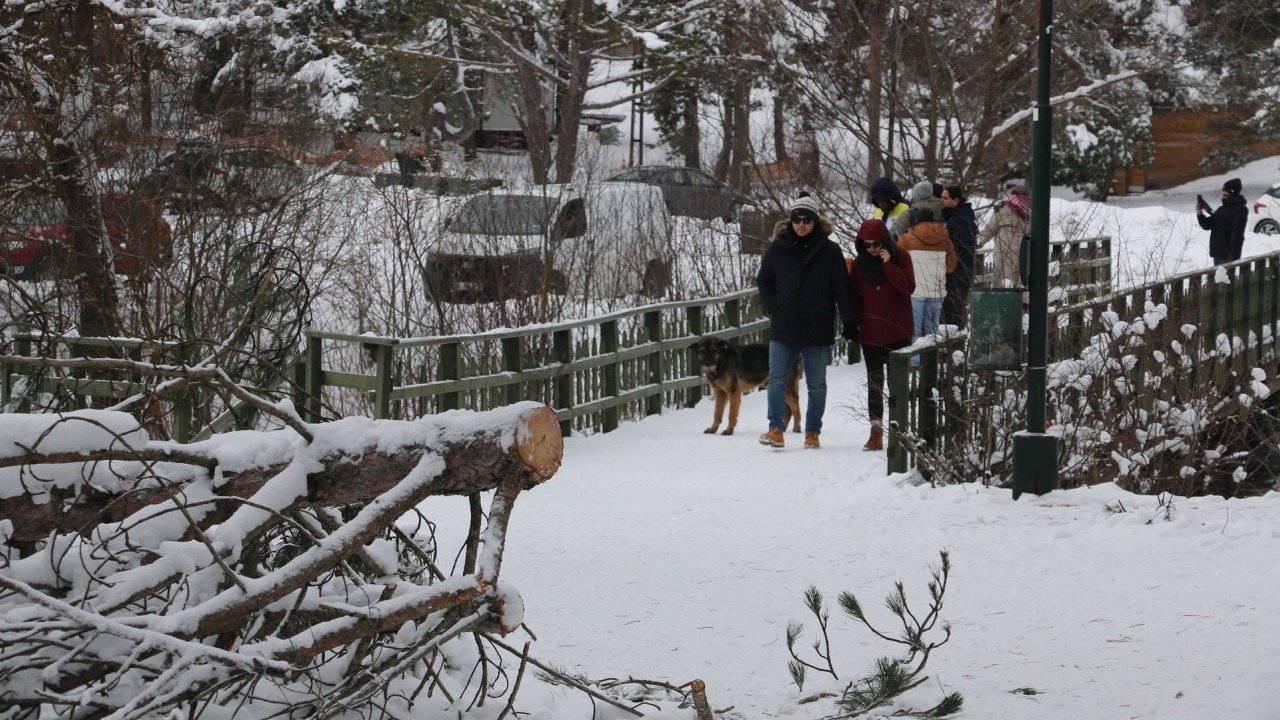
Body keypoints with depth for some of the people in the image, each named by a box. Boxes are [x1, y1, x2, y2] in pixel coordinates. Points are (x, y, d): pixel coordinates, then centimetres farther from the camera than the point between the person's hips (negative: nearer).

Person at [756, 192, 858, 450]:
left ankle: (813, 433, 15)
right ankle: (776, 429, -2)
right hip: (783, 329, 1)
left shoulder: (829, 250, -2)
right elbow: (763, 281, 13)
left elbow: (842, 288, -1)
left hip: (818, 330, -1)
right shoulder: (778, 248, 2)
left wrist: (849, 322, -5)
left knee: (817, 385, 7)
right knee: (777, 380, -5)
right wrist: (774, 310, 2)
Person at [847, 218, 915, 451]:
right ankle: (876, 431, 4)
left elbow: (908, 288, -14)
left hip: (898, 331, -2)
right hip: (870, 333, 2)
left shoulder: (900, 257, -3)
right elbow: (854, 298, 8)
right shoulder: (858, 265, 3)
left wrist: (888, 265, -19)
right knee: (874, 382, 2)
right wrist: (854, 326, 0)